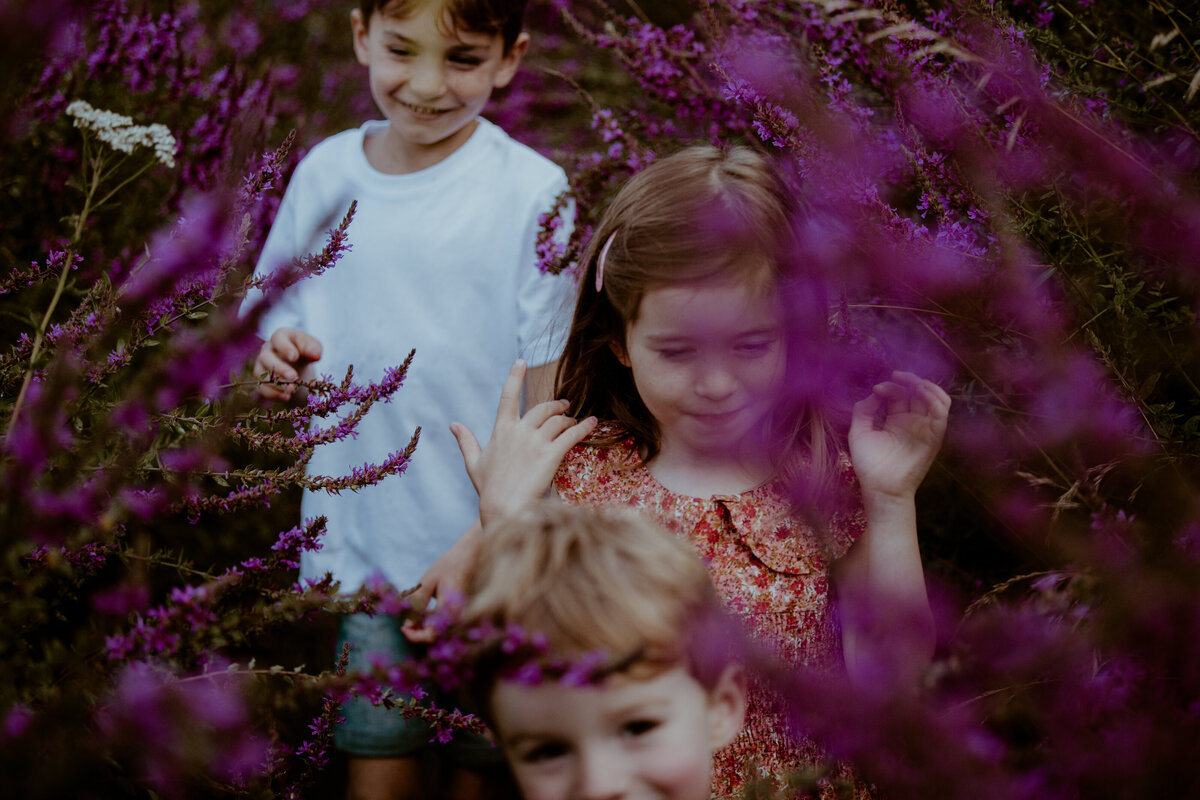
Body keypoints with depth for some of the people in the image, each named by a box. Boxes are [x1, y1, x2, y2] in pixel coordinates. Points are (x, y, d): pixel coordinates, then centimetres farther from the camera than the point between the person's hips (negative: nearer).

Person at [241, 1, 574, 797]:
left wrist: (486, 541, -16)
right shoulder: (325, 173, 1)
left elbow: (547, 397, -9)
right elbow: (275, 319, 14)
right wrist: (277, 360, -10)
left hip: (489, 550, -3)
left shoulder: (533, 193, -11)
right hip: (356, 537, 3)